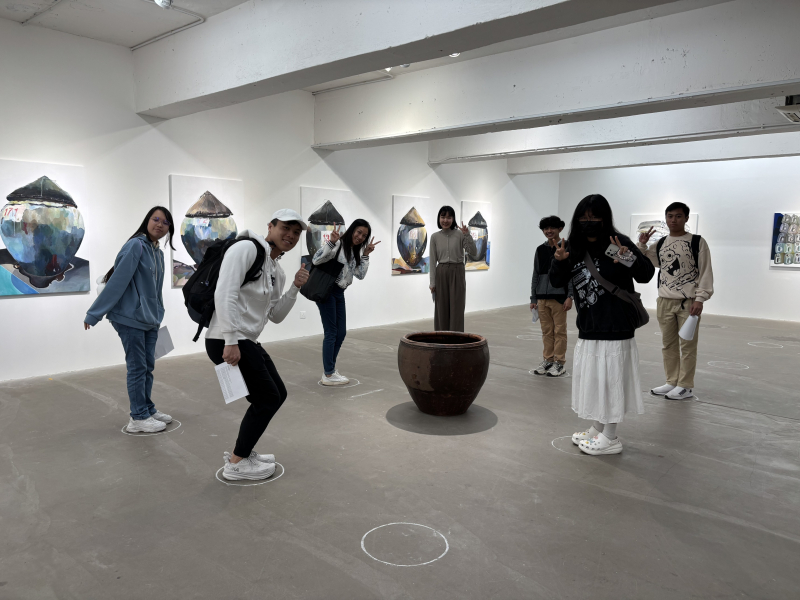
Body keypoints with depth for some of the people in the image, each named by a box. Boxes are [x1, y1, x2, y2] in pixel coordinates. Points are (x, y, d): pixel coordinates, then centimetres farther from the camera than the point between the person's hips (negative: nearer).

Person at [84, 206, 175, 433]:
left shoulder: (158, 252, 11)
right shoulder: (136, 246, -15)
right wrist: (94, 314, -18)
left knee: (148, 366, 14)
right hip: (130, 318, -8)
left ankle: (147, 410, 27)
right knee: (137, 367, 0)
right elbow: (116, 282, -18)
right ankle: (139, 418, 10)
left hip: (150, 319, 8)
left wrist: (158, 315, 16)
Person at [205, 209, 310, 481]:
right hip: (226, 342, -10)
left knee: (277, 394, 15)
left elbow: (276, 315, 16)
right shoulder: (246, 249, -12)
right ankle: (237, 464, 12)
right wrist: (231, 342, -26)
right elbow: (225, 294, -22)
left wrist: (295, 287, 2)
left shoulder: (277, 271, 16)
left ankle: (242, 451, 29)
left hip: (247, 342, 10)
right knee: (268, 398, -3)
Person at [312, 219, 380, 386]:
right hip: (326, 291, -9)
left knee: (341, 333, 10)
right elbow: (316, 260, -21)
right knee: (331, 333, -5)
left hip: (339, 293, 9)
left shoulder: (355, 251, 16)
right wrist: (331, 242, -30)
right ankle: (328, 375, 3)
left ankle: (329, 369, 24)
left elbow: (360, 275, 10)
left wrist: (366, 254, 5)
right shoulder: (338, 244, -11)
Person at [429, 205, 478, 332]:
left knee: (457, 310, -1)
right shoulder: (435, 237, 2)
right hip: (441, 274, 2)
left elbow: (473, 253, -10)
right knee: (442, 310, 7)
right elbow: (433, 261, 2)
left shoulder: (460, 234, -4)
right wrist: (432, 282, -1)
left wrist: (468, 235, -20)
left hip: (457, 273, -2)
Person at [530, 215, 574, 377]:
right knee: (546, 331, 9)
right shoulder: (540, 250, 12)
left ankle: (559, 364, 9)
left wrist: (570, 297, -11)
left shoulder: (567, 248, -1)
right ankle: (547, 360, 19)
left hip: (559, 296, -4)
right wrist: (533, 298, 11)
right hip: (542, 297, 4)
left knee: (559, 331, 1)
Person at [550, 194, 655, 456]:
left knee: (610, 378, 0)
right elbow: (557, 282, 10)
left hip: (615, 326, -7)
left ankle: (610, 438, 15)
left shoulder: (618, 242, -11)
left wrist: (629, 259, -32)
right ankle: (597, 429, 33)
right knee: (591, 377, 16)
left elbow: (646, 275, -13)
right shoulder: (576, 248, 6)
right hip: (588, 326, 7)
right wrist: (558, 262, -9)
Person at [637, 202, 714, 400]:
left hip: (688, 302, -5)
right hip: (664, 301, 5)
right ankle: (672, 382, 21)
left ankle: (686, 386, 8)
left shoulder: (697, 242, -3)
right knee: (668, 344, 10)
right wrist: (641, 245, 2)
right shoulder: (660, 244, 11)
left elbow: (705, 272, -6)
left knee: (687, 345, 0)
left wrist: (700, 299, -13)